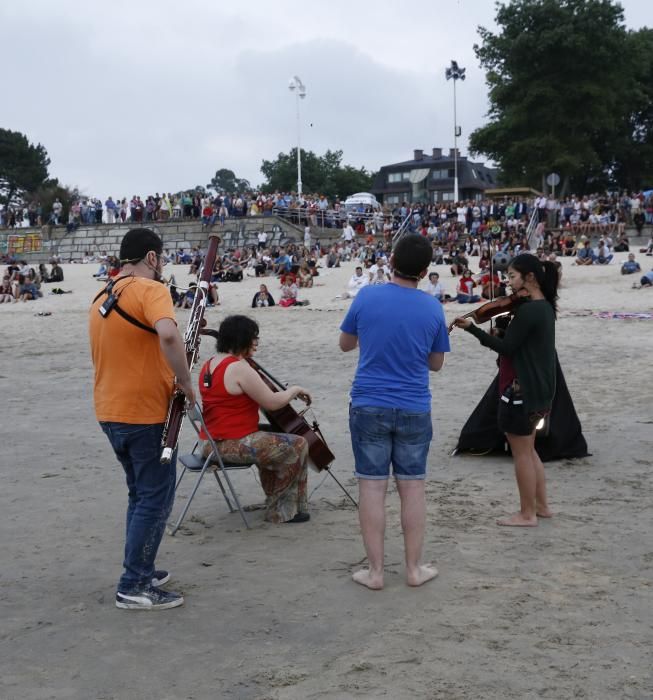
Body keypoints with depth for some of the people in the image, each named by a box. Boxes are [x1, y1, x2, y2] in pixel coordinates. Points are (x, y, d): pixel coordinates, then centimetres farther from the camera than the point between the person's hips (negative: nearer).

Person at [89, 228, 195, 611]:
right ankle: (134, 587, 5)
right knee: (156, 499, 1)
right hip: (146, 412, -8)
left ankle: (140, 571, 28)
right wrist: (186, 381, -21)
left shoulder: (101, 299, 12)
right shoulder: (150, 289, -14)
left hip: (111, 412, 8)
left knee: (141, 494, 21)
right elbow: (168, 335, -33)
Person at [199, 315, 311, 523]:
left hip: (213, 441, 10)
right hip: (234, 444, -10)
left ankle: (277, 504, 35)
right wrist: (294, 390, -1)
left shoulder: (209, 364, 9)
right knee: (298, 446, 0)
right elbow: (272, 402, -18)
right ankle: (282, 510, 12)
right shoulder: (239, 368, -20)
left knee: (270, 444, 29)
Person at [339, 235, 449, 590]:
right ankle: (414, 568, 18)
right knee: (412, 487, 10)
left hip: (369, 406, 0)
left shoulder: (366, 297, -6)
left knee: (372, 487, 4)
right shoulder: (432, 308, -4)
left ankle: (375, 571, 10)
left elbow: (345, 344, 9)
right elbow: (436, 363, 8)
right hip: (414, 410, 1)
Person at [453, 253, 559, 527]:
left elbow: (506, 347, -22)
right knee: (528, 450, 21)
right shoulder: (544, 307, 10)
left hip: (522, 390, -10)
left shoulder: (527, 310, -21)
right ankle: (541, 505, 28)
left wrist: (472, 328, -21)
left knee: (521, 453, 2)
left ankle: (527, 514, 12)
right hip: (538, 388, 10)